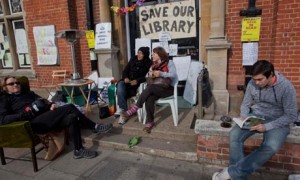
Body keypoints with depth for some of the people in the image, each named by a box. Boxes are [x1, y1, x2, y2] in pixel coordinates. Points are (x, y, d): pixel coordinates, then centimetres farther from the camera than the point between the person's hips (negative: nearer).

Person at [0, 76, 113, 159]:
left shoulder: (28, 93, 29)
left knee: (72, 118, -21)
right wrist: (25, 114, -20)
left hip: (46, 118, 7)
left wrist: (51, 105, -3)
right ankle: (95, 127, -10)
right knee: (70, 107, -22)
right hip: (34, 123, -6)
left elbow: (44, 102, 23)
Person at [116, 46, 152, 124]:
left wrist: (137, 81, -26)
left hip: (138, 83, -4)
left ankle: (122, 109, -13)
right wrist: (125, 78, -10)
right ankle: (123, 110, -26)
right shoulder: (133, 59, 12)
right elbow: (125, 70, 11)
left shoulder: (149, 63, -2)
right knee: (120, 85, -29)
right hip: (128, 80, 5)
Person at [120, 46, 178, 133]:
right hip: (156, 89, 5)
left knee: (150, 87, -33)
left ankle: (133, 110, -33)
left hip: (168, 88, -5)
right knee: (149, 99, -30)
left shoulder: (169, 63, 3)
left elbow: (173, 75, -13)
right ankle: (150, 122, -23)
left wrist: (161, 74, -26)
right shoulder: (153, 66, 20)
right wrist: (150, 75, -9)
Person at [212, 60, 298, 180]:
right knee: (234, 135, -26)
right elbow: (245, 104, 7)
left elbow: (291, 116, -13)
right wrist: (243, 117, -15)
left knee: (271, 146, -35)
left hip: (277, 121, -3)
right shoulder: (252, 84, -6)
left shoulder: (286, 87, -16)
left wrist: (267, 126, -23)